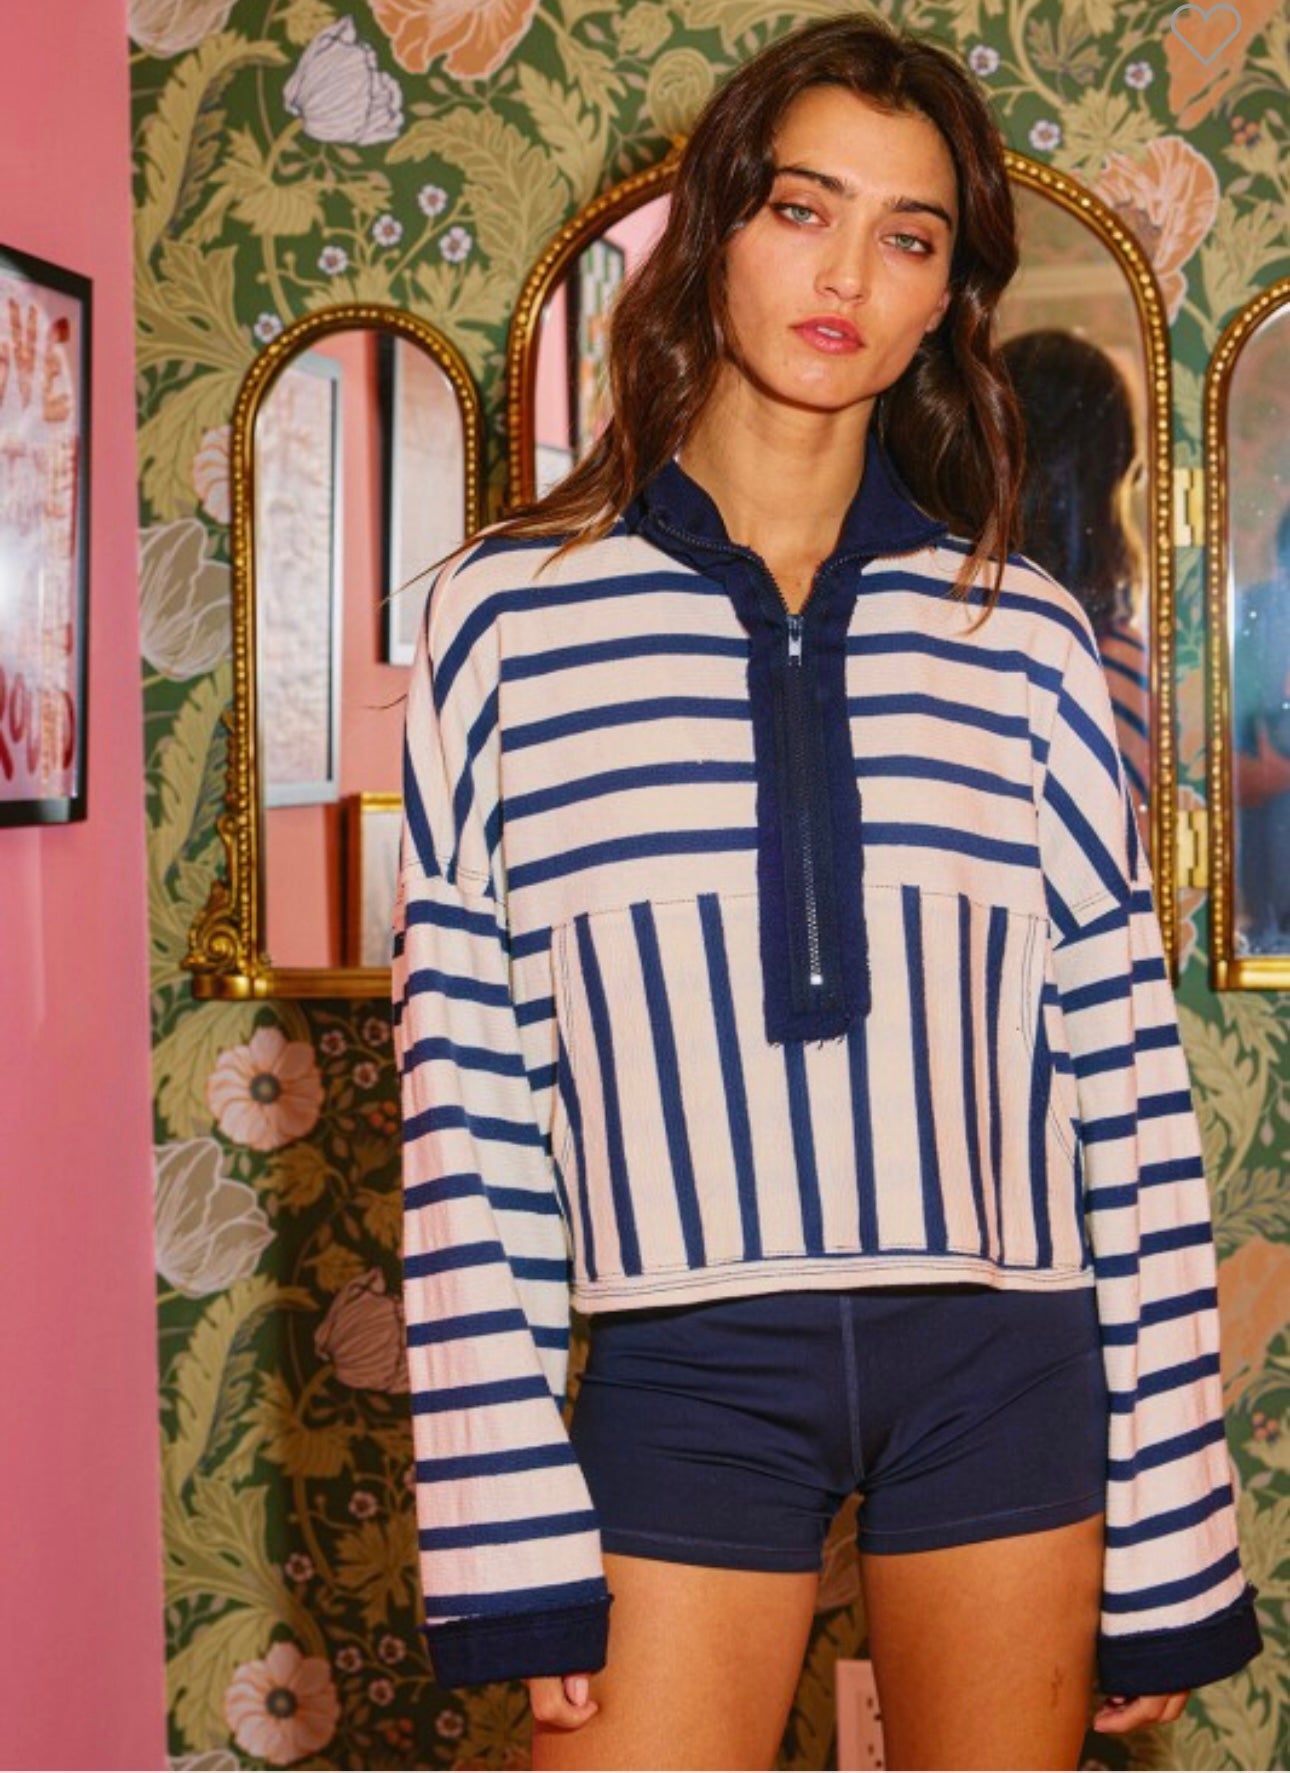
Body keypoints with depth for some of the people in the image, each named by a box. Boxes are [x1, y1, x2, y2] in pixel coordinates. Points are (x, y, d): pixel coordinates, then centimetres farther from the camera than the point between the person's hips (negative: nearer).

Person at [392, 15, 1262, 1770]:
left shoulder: (1024, 640, 5)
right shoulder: (511, 612, 1)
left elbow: (1124, 1079, 5)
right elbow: (467, 1095, -1)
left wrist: (1167, 1548, 4)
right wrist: (513, 1547, -4)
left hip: (1001, 1363, 2)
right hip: (687, 1368, -1)